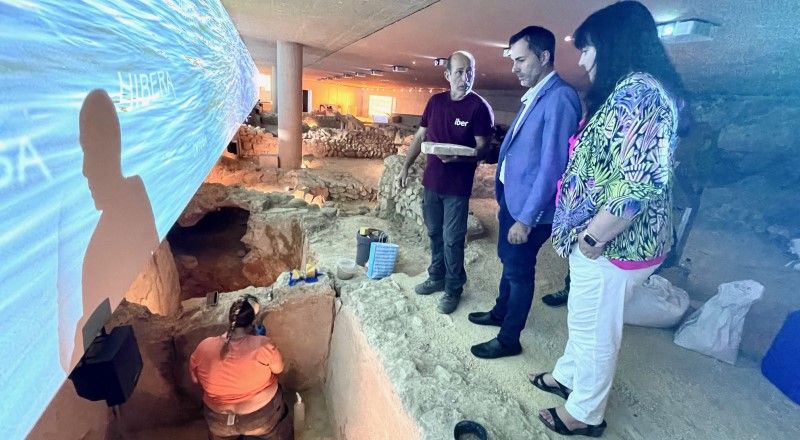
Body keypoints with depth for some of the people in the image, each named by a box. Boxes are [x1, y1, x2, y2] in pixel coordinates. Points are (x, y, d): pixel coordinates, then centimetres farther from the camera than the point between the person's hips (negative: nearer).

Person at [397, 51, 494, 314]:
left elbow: (482, 149, -12)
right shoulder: (435, 101, 6)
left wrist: (457, 157, -30)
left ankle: (454, 289, 21)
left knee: (452, 239, 3)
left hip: (458, 186, -5)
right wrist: (405, 168, 6)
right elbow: (420, 137, 12)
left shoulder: (479, 107, -9)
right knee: (434, 233, 16)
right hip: (431, 181, 5)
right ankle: (436, 278, 35)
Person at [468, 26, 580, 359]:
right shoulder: (534, 96, 11)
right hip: (511, 197, 9)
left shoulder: (560, 98, -20)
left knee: (519, 270, 6)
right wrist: (505, 194, 15)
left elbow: (552, 166, -24)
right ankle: (500, 312, 45)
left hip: (528, 206, -9)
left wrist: (527, 218, -21)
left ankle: (509, 340, 25)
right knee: (508, 261, 23)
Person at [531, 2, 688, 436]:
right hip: (601, 237, 10)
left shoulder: (638, 92, -20)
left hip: (612, 243, -10)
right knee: (583, 318, 25)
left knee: (595, 329, 9)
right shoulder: (628, 91, 12)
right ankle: (567, 376, 46)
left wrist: (592, 238, -20)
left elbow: (637, 183, -29)